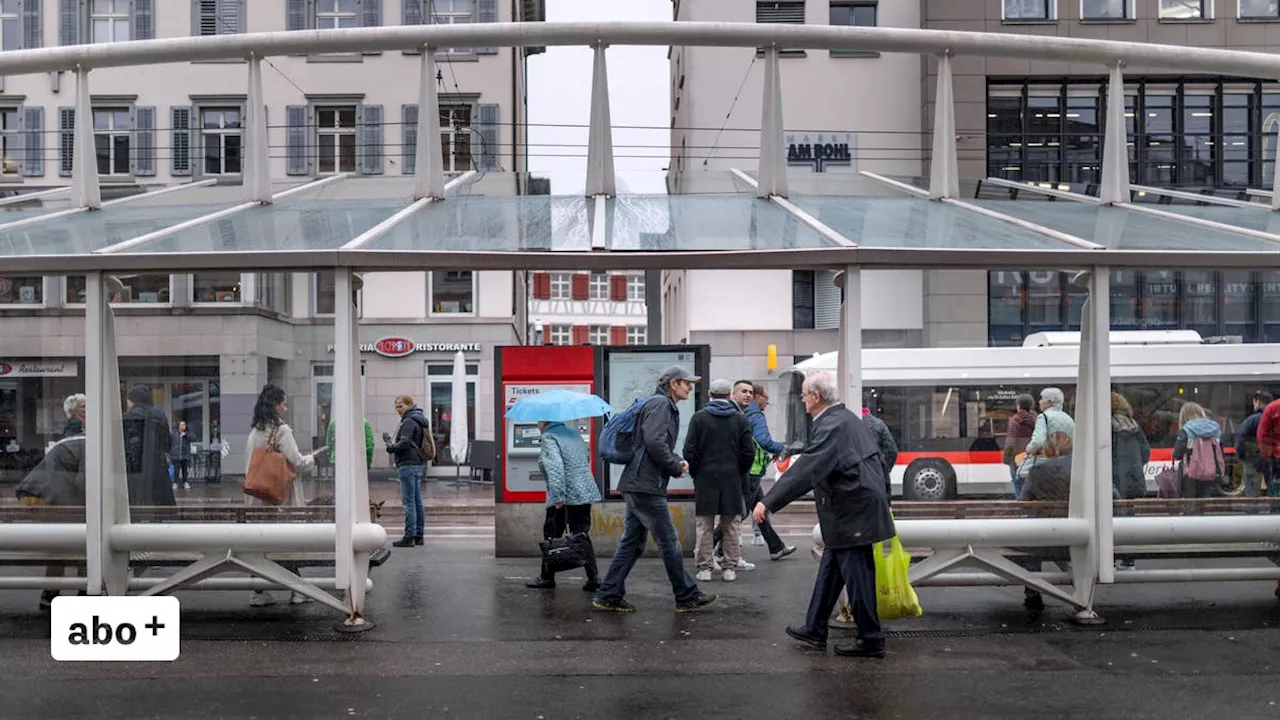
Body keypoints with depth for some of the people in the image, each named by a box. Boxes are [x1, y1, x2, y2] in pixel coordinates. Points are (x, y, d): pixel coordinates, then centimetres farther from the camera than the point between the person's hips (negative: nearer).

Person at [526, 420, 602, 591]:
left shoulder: (548, 438, -9)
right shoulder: (574, 434, 15)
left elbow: (555, 467, -22)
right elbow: (588, 456, 26)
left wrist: (558, 497, -25)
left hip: (565, 498, -7)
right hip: (587, 492, 7)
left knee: (551, 537, 6)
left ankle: (547, 577, 14)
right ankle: (594, 577, 0)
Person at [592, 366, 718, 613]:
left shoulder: (666, 407, 21)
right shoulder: (660, 404, -11)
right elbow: (654, 442, -23)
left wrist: (677, 461, 6)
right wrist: (676, 468, -12)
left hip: (637, 486, 11)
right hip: (646, 485, -11)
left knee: (633, 542, 12)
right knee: (668, 541, -2)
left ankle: (608, 596, 14)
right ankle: (687, 597, 6)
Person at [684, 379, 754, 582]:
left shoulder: (699, 417, -3)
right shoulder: (741, 419, 1)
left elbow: (690, 451, -6)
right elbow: (749, 452, -1)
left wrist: (695, 473, 7)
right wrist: (740, 474, 12)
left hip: (705, 480, -1)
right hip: (732, 480, 1)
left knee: (705, 527, 5)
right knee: (731, 527, 8)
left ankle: (704, 569, 5)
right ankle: (730, 568, 10)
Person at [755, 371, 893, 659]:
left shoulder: (831, 427, -20)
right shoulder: (847, 419, 13)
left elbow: (805, 470, -29)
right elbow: (879, 458, 19)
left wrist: (768, 502, -30)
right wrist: (881, 498, 27)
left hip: (852, 514, -11)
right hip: (857, 507, 11)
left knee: (857, 575, -1)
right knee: (830, 568, 16)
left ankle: (870, 640, 9)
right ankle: (815, 630, 25)